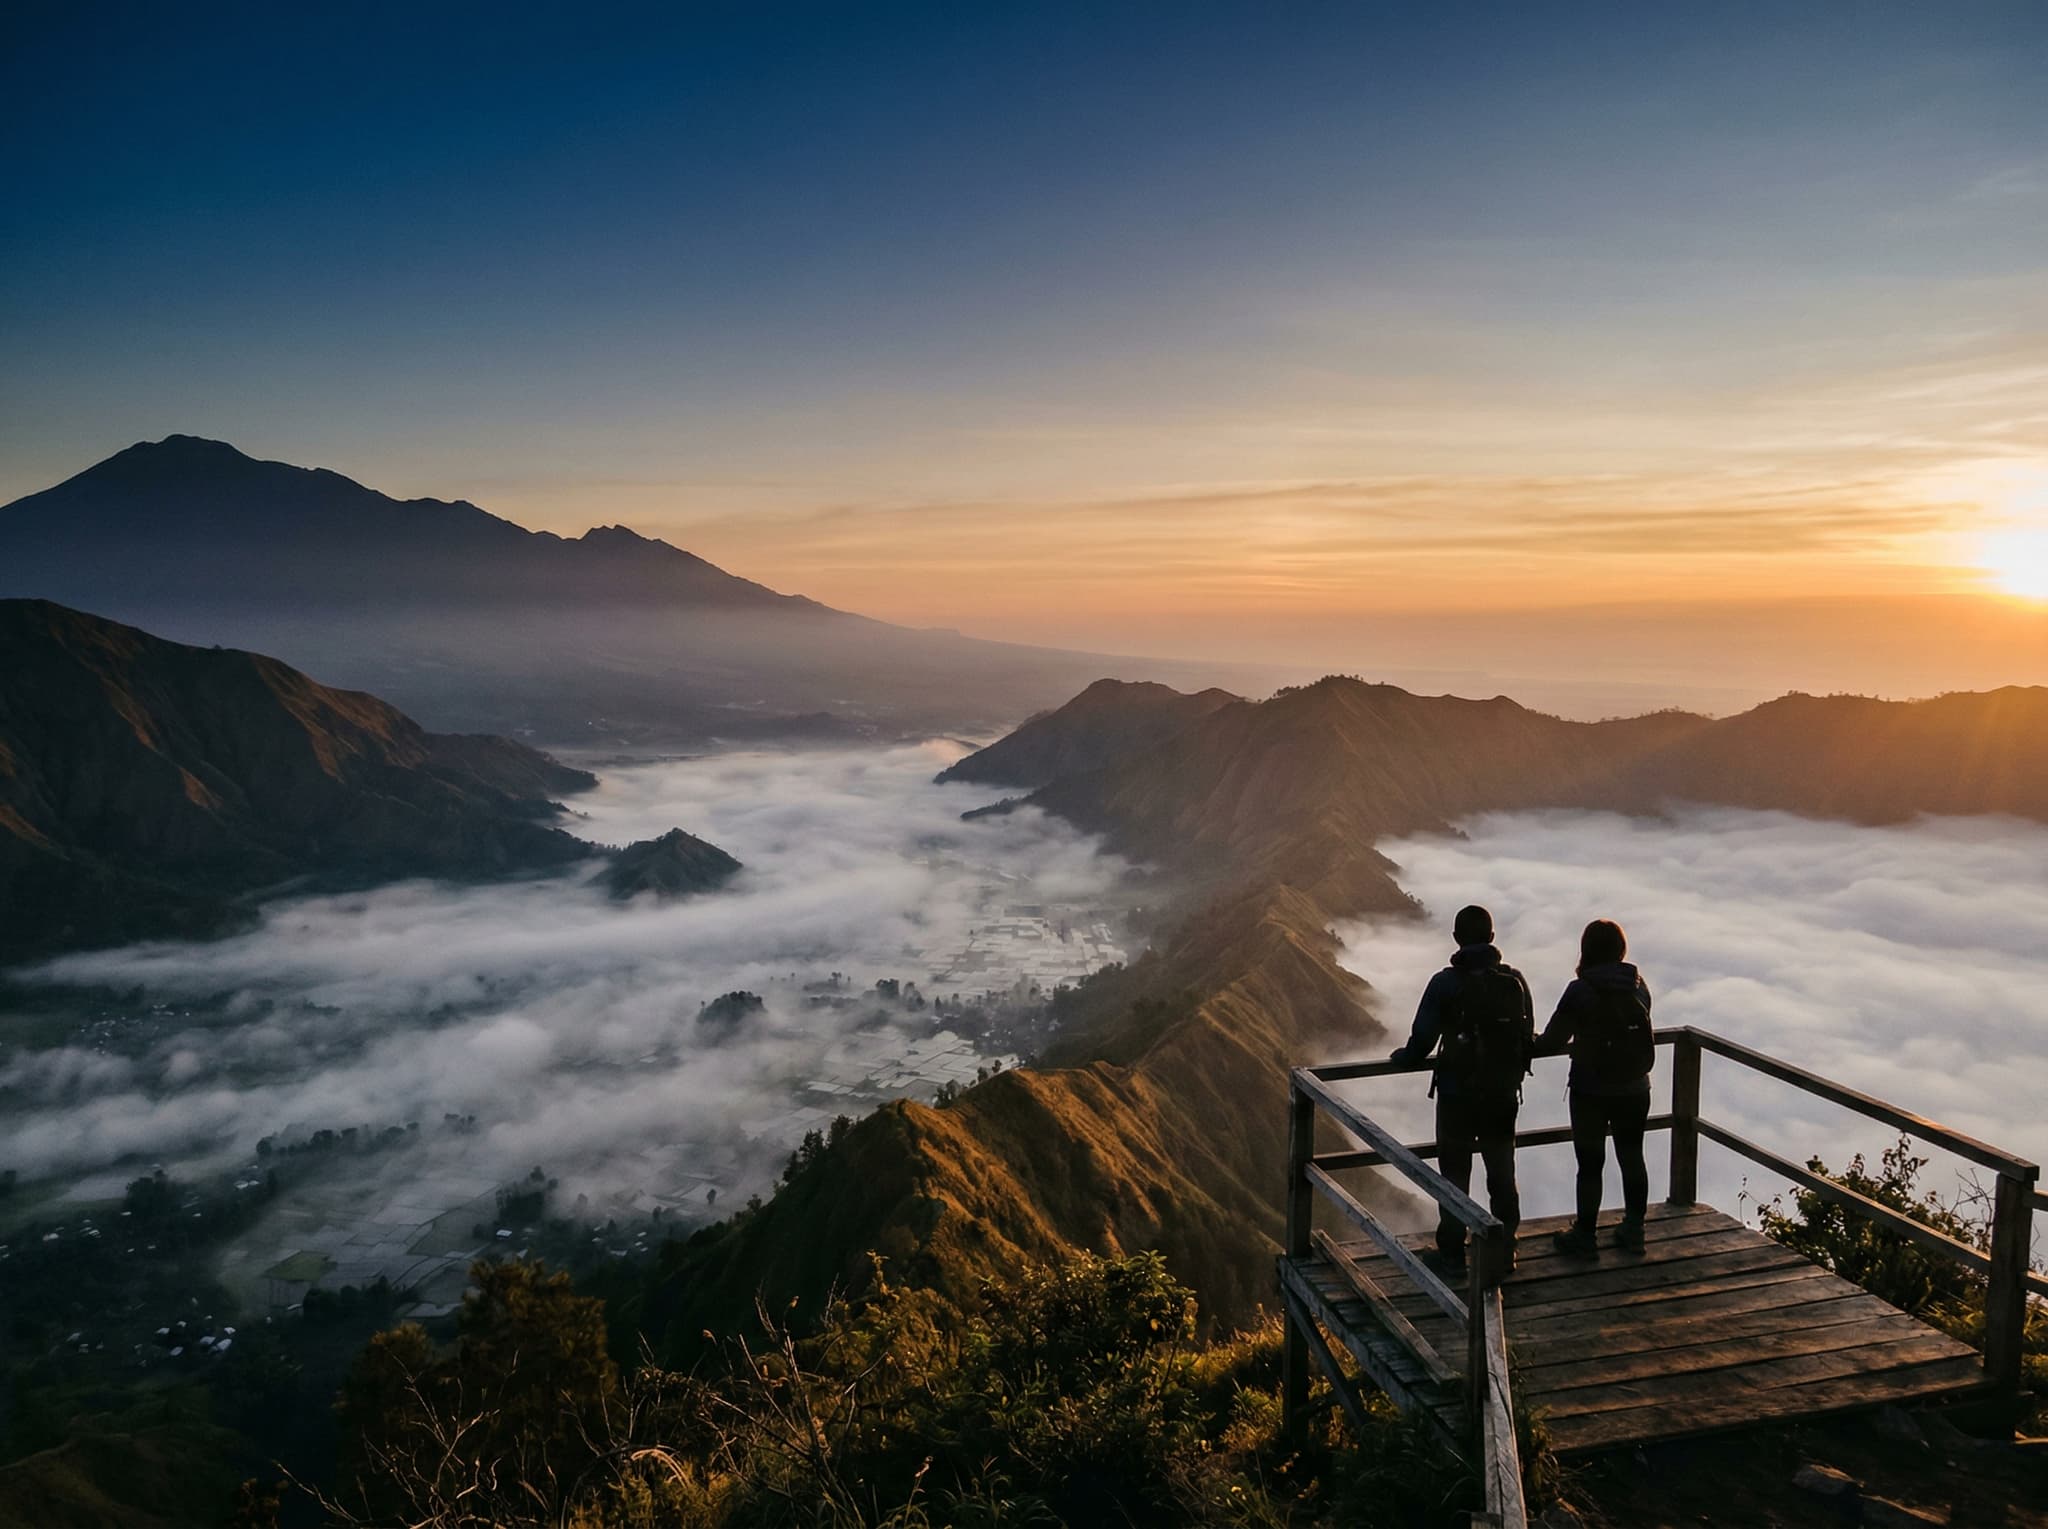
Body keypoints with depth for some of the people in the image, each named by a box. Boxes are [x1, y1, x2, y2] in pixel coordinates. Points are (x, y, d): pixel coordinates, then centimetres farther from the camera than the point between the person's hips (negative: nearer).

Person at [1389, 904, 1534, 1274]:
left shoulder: (1446, 983, -16)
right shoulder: (1515, 980, -4)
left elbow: (1422, 1041, -13)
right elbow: (1528, 1038, 4)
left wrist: (1402, 1056, 9)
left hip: (1457, 1094, -3)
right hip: (1505, 1094, 3)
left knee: (1455, 1174, 10)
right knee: (1502, 1173, 18)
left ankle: (1452, 1253, 18)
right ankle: (1505, 1250, 28)